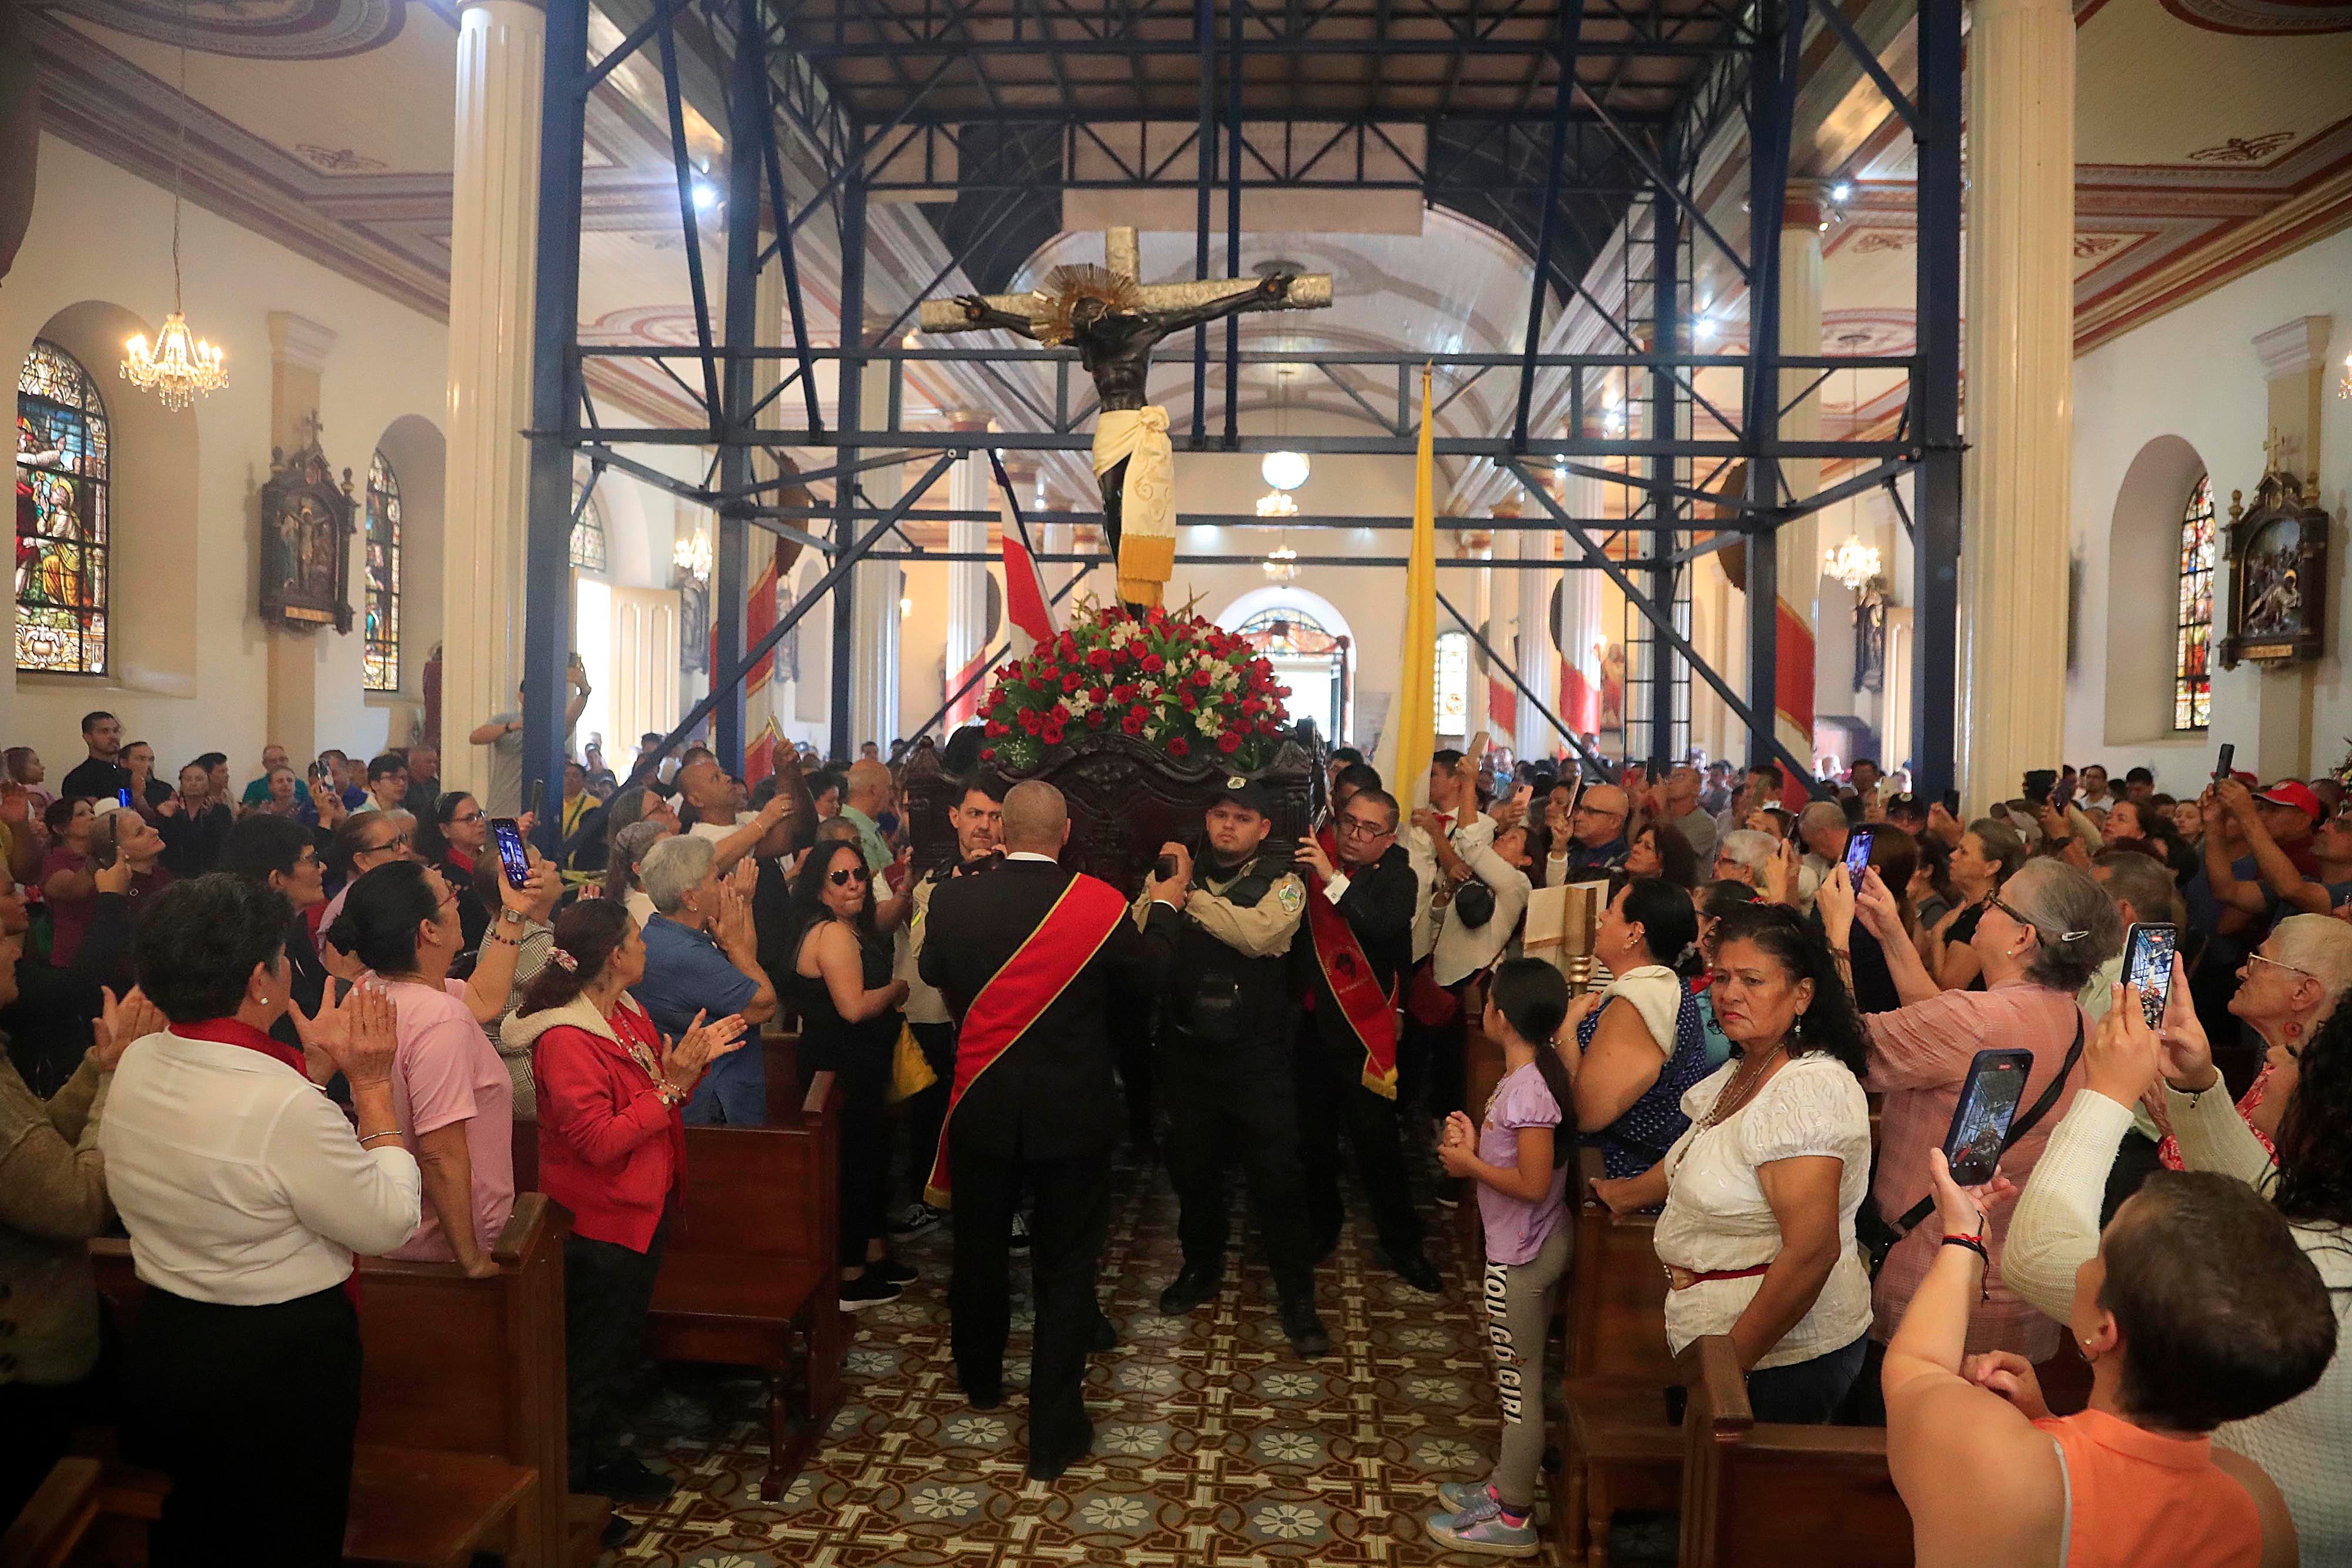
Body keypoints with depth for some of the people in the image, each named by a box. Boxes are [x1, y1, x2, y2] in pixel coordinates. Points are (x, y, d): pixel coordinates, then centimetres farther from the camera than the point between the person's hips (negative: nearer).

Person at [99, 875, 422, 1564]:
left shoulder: (136, 1063, -7)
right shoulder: (287, 1106, -32)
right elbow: (389, 1222, -22)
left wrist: (308, 1059, 6)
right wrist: (373, 1086, -17)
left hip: (159, 1347, 7)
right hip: (277, 1360, -7)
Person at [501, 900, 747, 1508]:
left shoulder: (626, 1014, 5)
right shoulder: (565, 1039, -24)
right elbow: (599, 1141, -26)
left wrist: (694, 1058, -4)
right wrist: (671, 1083, -27)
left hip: (642, 1208, 9)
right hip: (600, 1222, -9)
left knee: (622, 1343, 22)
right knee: (593, 1352, 7)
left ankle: (610, 1452, 38)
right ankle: (579, 1470, 24)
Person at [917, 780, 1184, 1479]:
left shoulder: (953, 900, -12)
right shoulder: (1100, 904, -17)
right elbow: (1146, 982, -2)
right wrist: (1164, 906, 10)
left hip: (982, 1107, 3)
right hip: (1073, 1113, -2)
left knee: (979, 1250, 23)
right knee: (1066, 1265, 9)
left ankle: (980, 1378, 45)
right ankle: (1054, 1433, 13)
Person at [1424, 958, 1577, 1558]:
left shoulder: (1528, 1091, -26)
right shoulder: (1529, 1076, 4)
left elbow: (1533, 1183, -28)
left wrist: (1469, 1163, -17)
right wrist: (1474, 1141, -4)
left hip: (1520, 1256, -10)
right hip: (1534, 1247, 10)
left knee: (1519, 1385, 3)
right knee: (1517, 1378, 21)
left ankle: (1512, 1520, 16)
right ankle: (1506, 1486, 36)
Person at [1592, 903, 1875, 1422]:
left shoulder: (1808, 1090, -24)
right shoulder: (1741, 1072, 7)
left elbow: (1811, 1250, -29)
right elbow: (1692, 1162, 26)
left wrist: (1731, 1360, -24)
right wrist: (1624, 1194, 35)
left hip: (1784, 1357, -9)